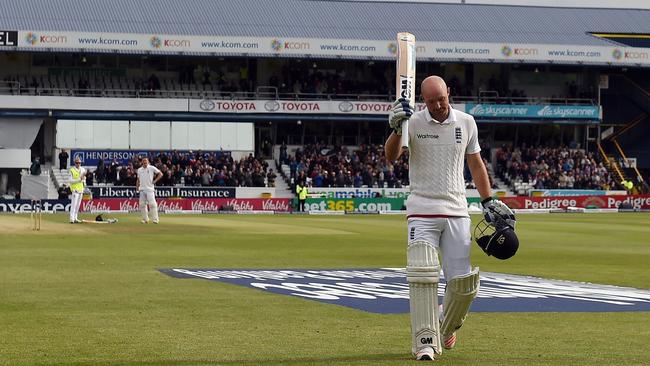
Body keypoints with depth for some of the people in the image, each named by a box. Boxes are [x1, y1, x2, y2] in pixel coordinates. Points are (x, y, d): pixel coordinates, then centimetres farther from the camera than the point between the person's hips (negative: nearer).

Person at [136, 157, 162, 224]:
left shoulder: (152, 168, 0)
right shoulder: (139, 170, 14)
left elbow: (160, 174, 1)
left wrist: (155, 181, -7)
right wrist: (137, 187, 12)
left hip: (150, 189, -5)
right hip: (142, 189, 5)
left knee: (152, 203, -12)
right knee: (142, 204, 4)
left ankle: (155, 219, -11)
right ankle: (145, 219, 12)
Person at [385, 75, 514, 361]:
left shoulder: (466, 123, 7)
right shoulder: (413, 122, -2)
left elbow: (475, 164, 17)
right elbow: (391, 157, -15)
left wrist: (489, 201, 13)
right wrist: (396, 128, -33)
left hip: (456, 211, 3)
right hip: (422, 210, -3)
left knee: (463, 280, 0)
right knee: (422, 275, -15)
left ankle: (447, 327, 27)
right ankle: (426, 341, -10)